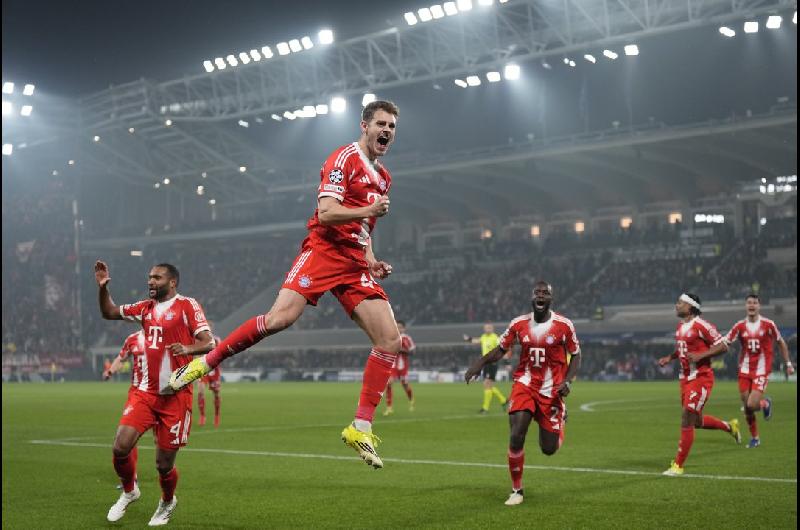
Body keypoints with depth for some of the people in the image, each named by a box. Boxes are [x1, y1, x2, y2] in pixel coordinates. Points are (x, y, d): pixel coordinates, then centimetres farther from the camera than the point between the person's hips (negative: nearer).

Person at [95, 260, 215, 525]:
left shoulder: (187, 305, -5)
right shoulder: (145, 307, 13)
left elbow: (208, 343, -12)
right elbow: (109, 313, 23)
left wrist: (187, 349, -32)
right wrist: (103, 287, 6)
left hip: (175, 396, -4)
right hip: (144, 392, 5)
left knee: (164, 464, 1)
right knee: (121, 446, -12)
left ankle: (167, 503, 33)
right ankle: (129, 492, 18)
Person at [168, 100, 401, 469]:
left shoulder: (383, 178, 22)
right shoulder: (345, 159, -2)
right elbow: (326, 213, -13)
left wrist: (371, 260, 16)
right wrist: (369, 211, -21)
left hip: (355, 265, 7)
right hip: (323, 251, -7)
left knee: (390, 340, -6)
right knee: (280, 317, -27)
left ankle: (361, 428, -1)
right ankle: (205, 363, -8)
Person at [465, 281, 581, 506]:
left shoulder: (564, 325, -6)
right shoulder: (519, 324, 0)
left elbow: (576, 357, 3)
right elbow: (500, 350, 7)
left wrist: (567, 381, -12)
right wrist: (479, 364, -11)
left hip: (552, 389, -1)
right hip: (525, 385, 1)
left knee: (549, 449, 2)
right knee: (516, 436, -17)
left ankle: (560, 421, 40)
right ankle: (516, 490, 1)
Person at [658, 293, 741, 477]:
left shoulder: (701, 325, -15)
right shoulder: (680, 327, 10)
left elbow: (723, 346, -15)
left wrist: (700, 355, -23)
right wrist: (669, 358, 9)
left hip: (700, 378, -9)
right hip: (685, 378, 9)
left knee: (686, 421, -9)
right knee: (697, 421, 17)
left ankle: (678, 465, -2)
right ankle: (729, 426, 42)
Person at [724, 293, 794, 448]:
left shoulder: (768, 324, -6)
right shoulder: (740, 326, -1)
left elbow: (781, 343, 7)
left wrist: (788, 364, 7)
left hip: (762, 371, -3)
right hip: (745, 371, 3)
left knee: (752, 405, -16)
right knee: (746, 407, 5)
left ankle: (765, 403, 20)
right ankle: (755, 437, 25)